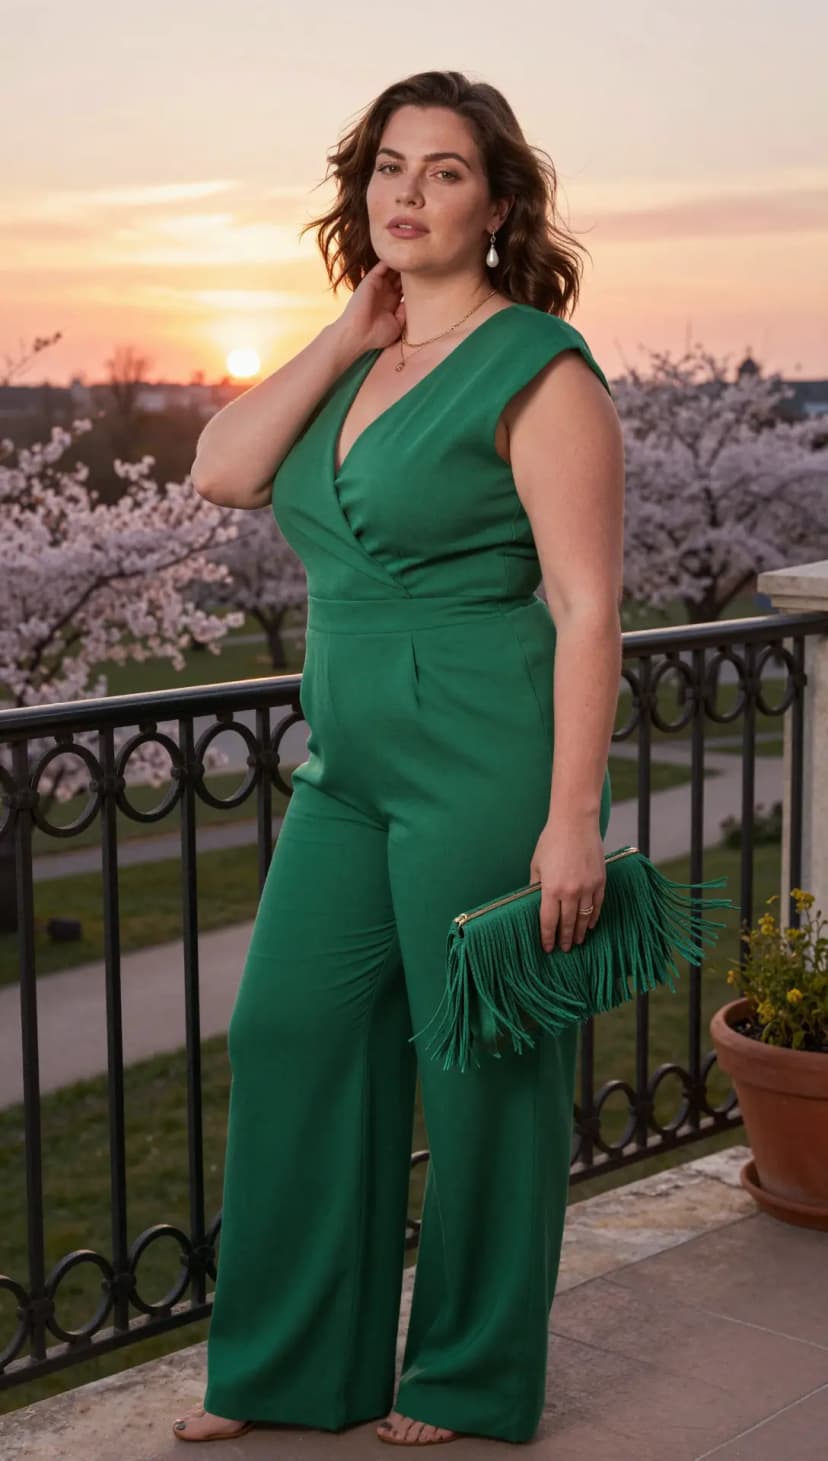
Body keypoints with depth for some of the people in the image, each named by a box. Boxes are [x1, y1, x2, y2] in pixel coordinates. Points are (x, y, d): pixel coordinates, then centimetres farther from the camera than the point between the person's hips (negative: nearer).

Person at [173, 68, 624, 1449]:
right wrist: (345, 338, -1)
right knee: (289, 1033, 10)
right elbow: (221, 472, 2)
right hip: (350, 766, 8)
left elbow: (587, 609, -15)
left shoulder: (537, 367, -10)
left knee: (484, 1068, 4)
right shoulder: (358, 360, 13)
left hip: (485, 766, -8)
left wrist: (571, 820, -19)